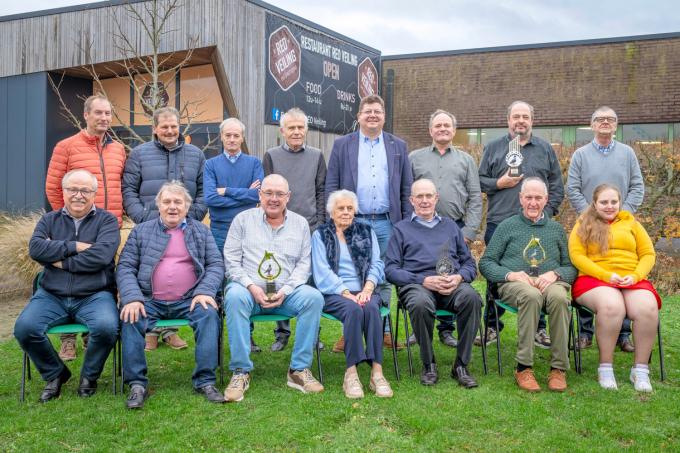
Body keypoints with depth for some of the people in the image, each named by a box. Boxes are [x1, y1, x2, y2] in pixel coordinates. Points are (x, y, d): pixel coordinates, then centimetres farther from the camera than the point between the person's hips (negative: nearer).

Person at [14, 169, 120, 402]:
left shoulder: (106, 220, 5)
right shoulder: (49, 220, 15)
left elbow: (101, 255, -12)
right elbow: (35, 248, -5)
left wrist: (61, 261, -7)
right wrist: (75, 247, -10)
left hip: (94, 295, -2)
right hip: (51, 296, 3)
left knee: (106, 327, -31)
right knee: (24, 328, -24)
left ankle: (89, 376, 1)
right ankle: (55, 374, 4)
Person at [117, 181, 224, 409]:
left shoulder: (201, 231, 16)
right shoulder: (141, 231, 14)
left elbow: (215, 264, 8)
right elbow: (125, 267, 6)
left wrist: (205, 292, -11)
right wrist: (132, 298, -12)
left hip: (189, 300, 0)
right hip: (150, 301, 0)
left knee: (209, 314, -28)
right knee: (131, 319, -28)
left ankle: (205, 381, -22)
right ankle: (137, 384, -17)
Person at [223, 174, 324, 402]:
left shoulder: (300, 223, 13)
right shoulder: (243, 220, 8)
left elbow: (304, 263, 6)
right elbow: (232, 261, 2)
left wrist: (285, 291, -10)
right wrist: (251, 286, -14)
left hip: (286, 293, 2)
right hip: (249, 290, -1)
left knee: (314, 297, -27)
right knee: (235, 296, -36)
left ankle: (299, 369, -17)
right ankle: (240, 371, -25)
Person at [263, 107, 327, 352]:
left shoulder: (316, 156, 11)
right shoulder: (271, 156, 6)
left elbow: (321, 191, 9)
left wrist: (319, 223, 1)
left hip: (311, 229, 1)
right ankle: (282, 333, 12)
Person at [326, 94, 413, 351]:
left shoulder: (398, 146, 12)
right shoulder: (342, 145, 7)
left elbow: (406, 189, 11)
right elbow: (331, 185, 4)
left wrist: (406, 223, 4)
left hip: (387, 222, 2)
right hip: (353, 222, -2)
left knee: (383, 278, 8)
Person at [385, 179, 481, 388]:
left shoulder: (450, 226, 27)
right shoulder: (401, 229, 18)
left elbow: (469, 263, 21)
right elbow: (391, 269, 6)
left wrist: (459, 277, -4)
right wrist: (424, 280, -9)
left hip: (453, 283, 2)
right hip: (416, 284, -2)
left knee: (471, 297, -32)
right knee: (420, 303, -38)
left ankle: (461, 366, -20)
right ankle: (428, 365, -15)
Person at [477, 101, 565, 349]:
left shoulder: (545, 149, 14)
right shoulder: (493, 148, 11)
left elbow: (557, 186, 12)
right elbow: (480, 181, 9)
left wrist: (547, 212, 0)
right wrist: (499, 183, -8)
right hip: (499, 223, -1)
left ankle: (538, 328, 13)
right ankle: (491, 326, 14)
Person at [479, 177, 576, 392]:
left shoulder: (556, 229, 23)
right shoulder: (508, 226, 16)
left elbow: (571, 267, 17)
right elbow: (485, 263, 11)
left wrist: (555, 274, -6)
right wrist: (510, 274, -7)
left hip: (550, 282, 2)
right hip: (515, 284, -2)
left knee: (559, 297, -35)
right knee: (531, 295, -38)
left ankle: (559, 368, -27)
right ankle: (524, 368, -32)